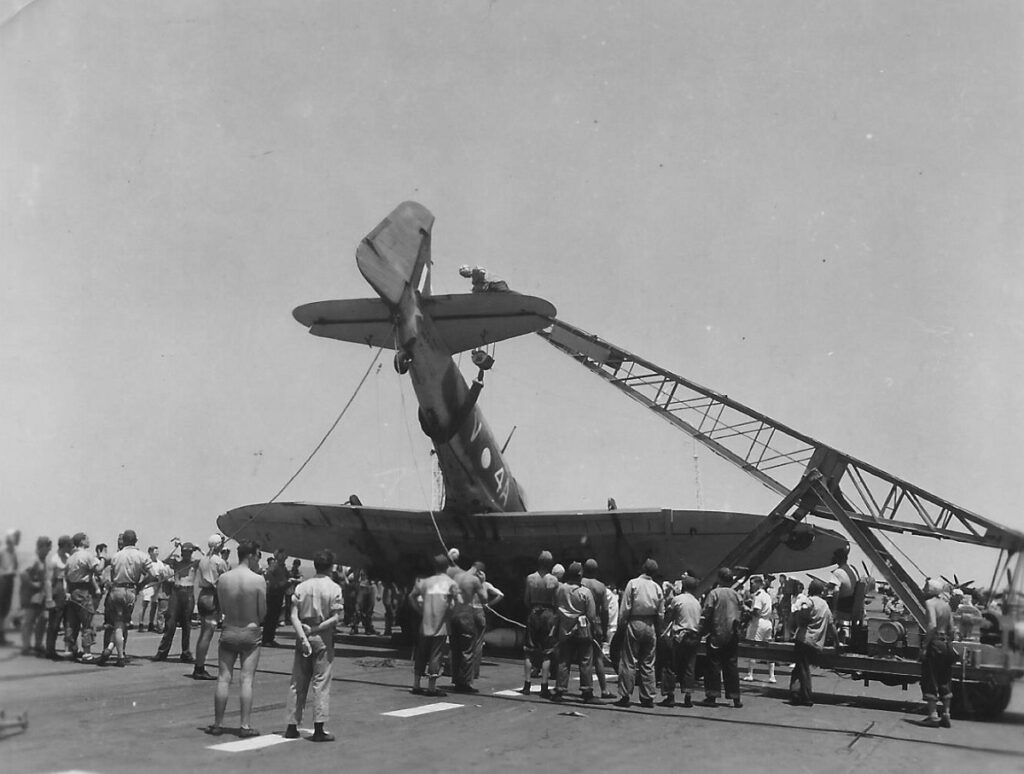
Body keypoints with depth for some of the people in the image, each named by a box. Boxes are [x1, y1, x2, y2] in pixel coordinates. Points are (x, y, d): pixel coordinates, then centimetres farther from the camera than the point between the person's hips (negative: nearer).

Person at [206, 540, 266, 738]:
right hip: (251, 633, -3)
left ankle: (218, 724, 13)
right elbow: (262, 613, -8)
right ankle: (246, 726, 2)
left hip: (229, 632, 3)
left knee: (223, 679, 8)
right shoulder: (258, 580, -13)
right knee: (246, 680, 1)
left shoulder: (223, 579, -3)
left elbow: (223, 608, 4)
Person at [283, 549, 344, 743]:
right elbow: (336, 618, -14)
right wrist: (315, 629, -9)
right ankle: (319, 729, 0)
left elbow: (294, 616, -4)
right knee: (321, 683, 1)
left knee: (297, 683, 10)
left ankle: (292, 726, 13)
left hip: (303, 638, 4)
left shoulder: (301, 587, 4)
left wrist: (303, 636, -10)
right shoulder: (334, 588, -6)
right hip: (323, 639, -3)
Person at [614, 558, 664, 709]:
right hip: (651, 626, 3)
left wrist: (621, 623, 1)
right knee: (648, 663, 9)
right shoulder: (657, 588, 3)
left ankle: (625, 696, -1)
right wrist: (658, 630, 14)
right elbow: (661, 613, 5)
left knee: (629, 662, 0)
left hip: (634, 624, -3)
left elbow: (625, 608, -7)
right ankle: (648, 698, 11)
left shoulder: (633, 583, -6)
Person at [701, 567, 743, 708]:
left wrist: (703, 628, 2)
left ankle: (712, 696, 0)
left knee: (714, 664, 1)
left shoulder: (714, 593, -9)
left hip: (716, 633, -4)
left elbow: (707, 613, -10)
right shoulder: (736, 594, 4)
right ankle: (735, 697, 8)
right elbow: (741, 613, 6)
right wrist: (737, 629, 16)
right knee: (731, 664, 9)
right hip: (732, 635, 4)